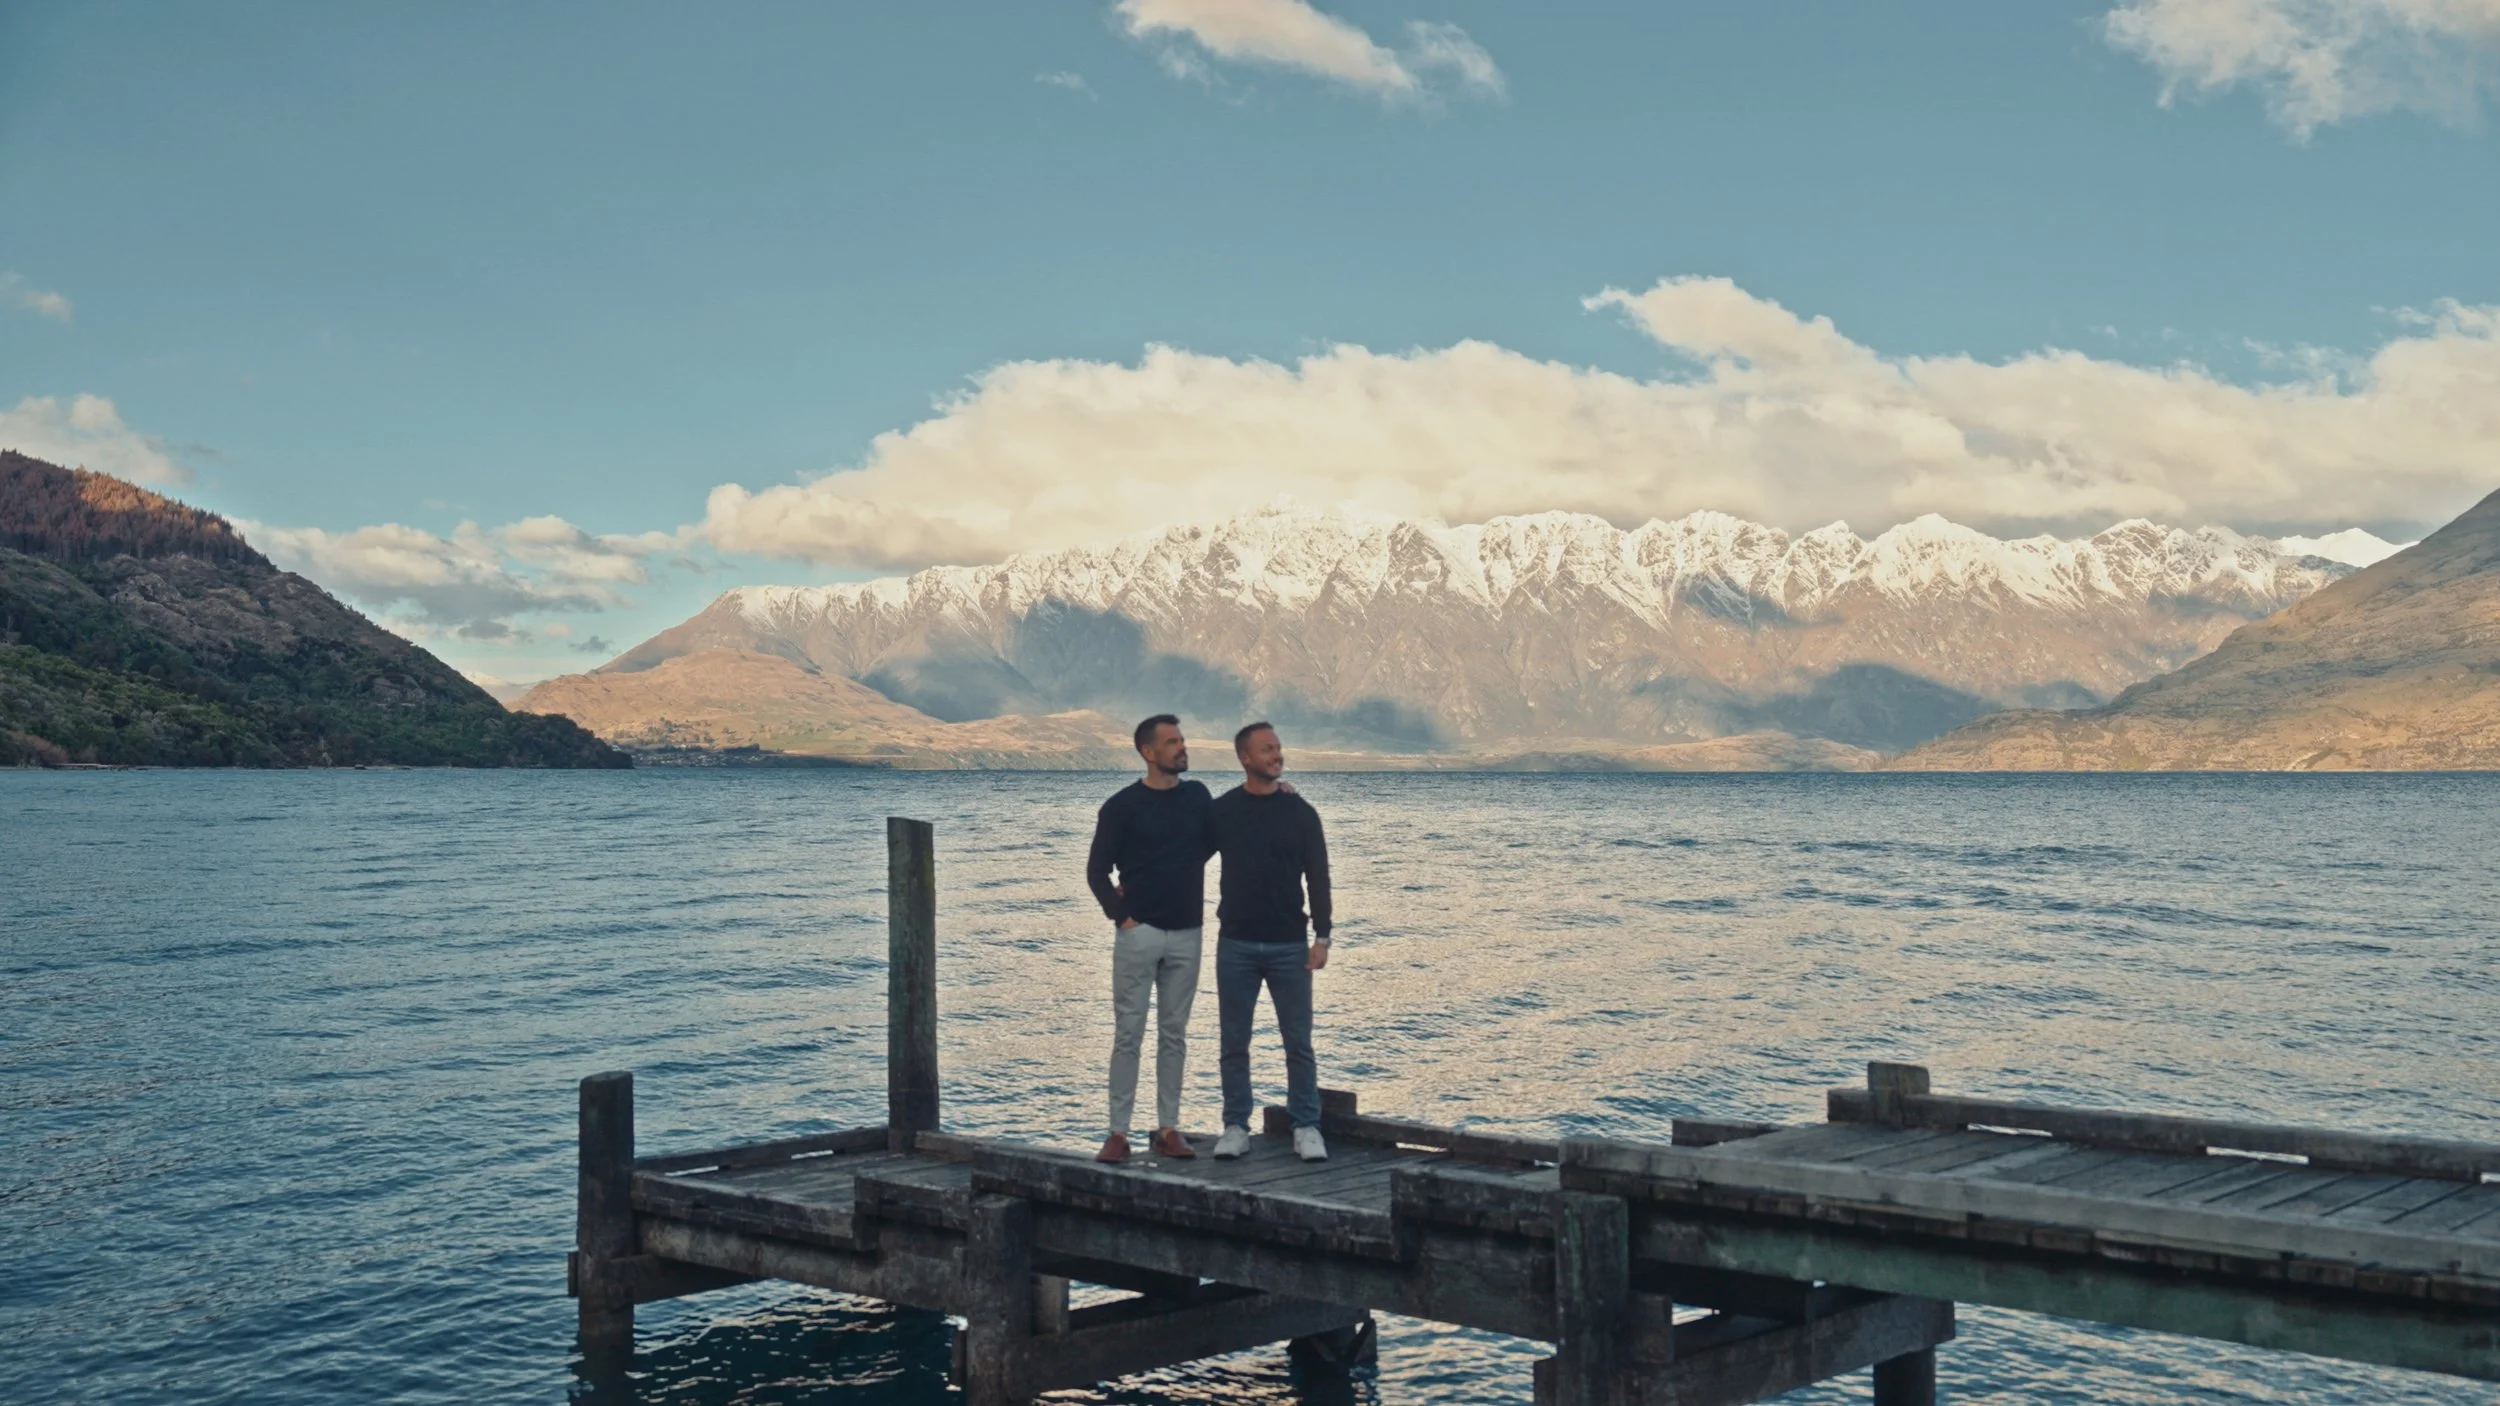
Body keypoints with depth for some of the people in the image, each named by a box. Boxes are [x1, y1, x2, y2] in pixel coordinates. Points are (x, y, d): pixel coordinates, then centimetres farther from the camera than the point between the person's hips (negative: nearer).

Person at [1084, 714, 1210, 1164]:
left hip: (1186, 935, 4)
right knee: (1128, 1034, -2)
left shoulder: (1197, 797, 7)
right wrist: (1122, 916, -7)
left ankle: (1168, 1128, 14)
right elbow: (1097, 872, -1)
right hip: (1138, 934, -3)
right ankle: (1118, 1132, 2)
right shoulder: (1121, 806, -4)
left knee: (1174, 1035, 8)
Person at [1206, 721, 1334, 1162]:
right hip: (1236, 945, 1)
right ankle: (1236, 1128, 15)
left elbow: (1318, 878, 1)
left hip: (1289, 946, -1)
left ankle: (1307, 1129, 11)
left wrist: (1322, 936, -7)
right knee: (1234, 1043, 5)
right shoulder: (1220, 811, 2)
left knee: (1298, 1042, 2)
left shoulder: (1300, 812, 0)